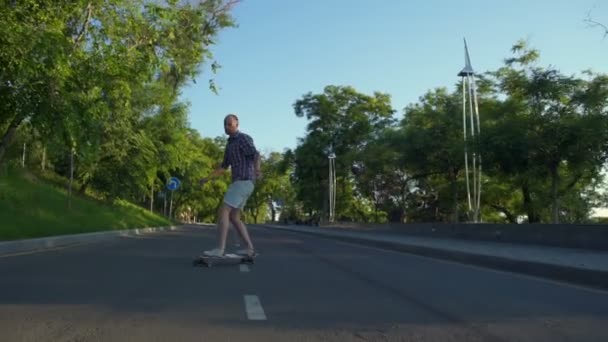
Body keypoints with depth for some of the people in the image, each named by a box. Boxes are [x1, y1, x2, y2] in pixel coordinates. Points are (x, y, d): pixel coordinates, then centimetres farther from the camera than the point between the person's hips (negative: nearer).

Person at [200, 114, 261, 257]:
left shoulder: (244, 138, -9)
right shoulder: (230, 144, 22)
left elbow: (256, 155, -24)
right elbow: (224, 167, 27)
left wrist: (257, 170, -47)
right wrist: (208, 178, 18)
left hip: (243, 182, -10)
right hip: (240, 183, 10)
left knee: (223, 212, -12)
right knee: (233, 217, 10)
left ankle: (220, 249, -13)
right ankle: (249, 248, 8)